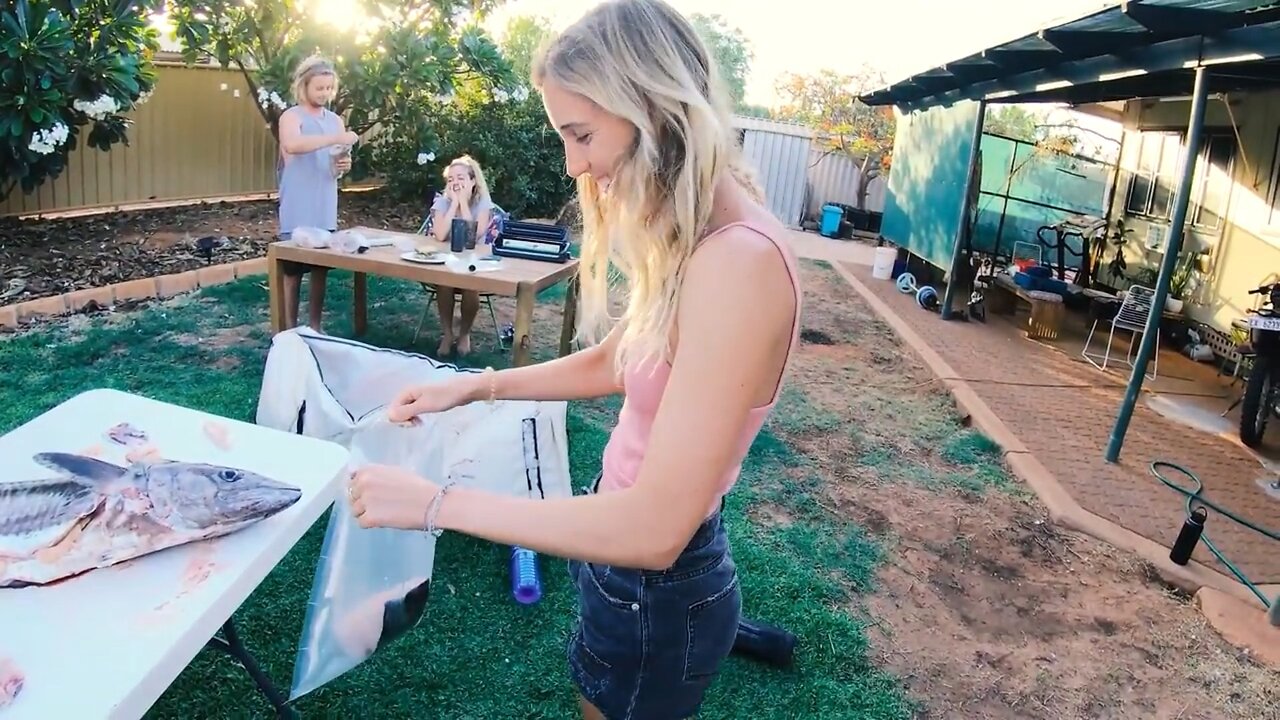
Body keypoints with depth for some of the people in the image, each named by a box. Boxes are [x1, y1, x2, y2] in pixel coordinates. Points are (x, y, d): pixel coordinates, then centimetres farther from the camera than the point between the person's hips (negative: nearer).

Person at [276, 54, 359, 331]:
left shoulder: (335, 119, 12)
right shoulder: (292, 116, -6)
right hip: (297, 213, -5)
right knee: (293, 272, 1)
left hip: (326, 211, 5)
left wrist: (344, 165, -6)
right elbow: (292, 145, -29)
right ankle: (290, 331, 9)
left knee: (321, 270, 10)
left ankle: (315, 327, 21)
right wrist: (335, 138, -36)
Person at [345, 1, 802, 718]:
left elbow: (653, 528, -32)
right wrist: (477, 385, 7)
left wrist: (436, 502, -25)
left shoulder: (737, 259, -31)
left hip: (656, 587, -8)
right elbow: (616, 361, 15)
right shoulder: (693, 234, 1)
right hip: (627, 551, 9)